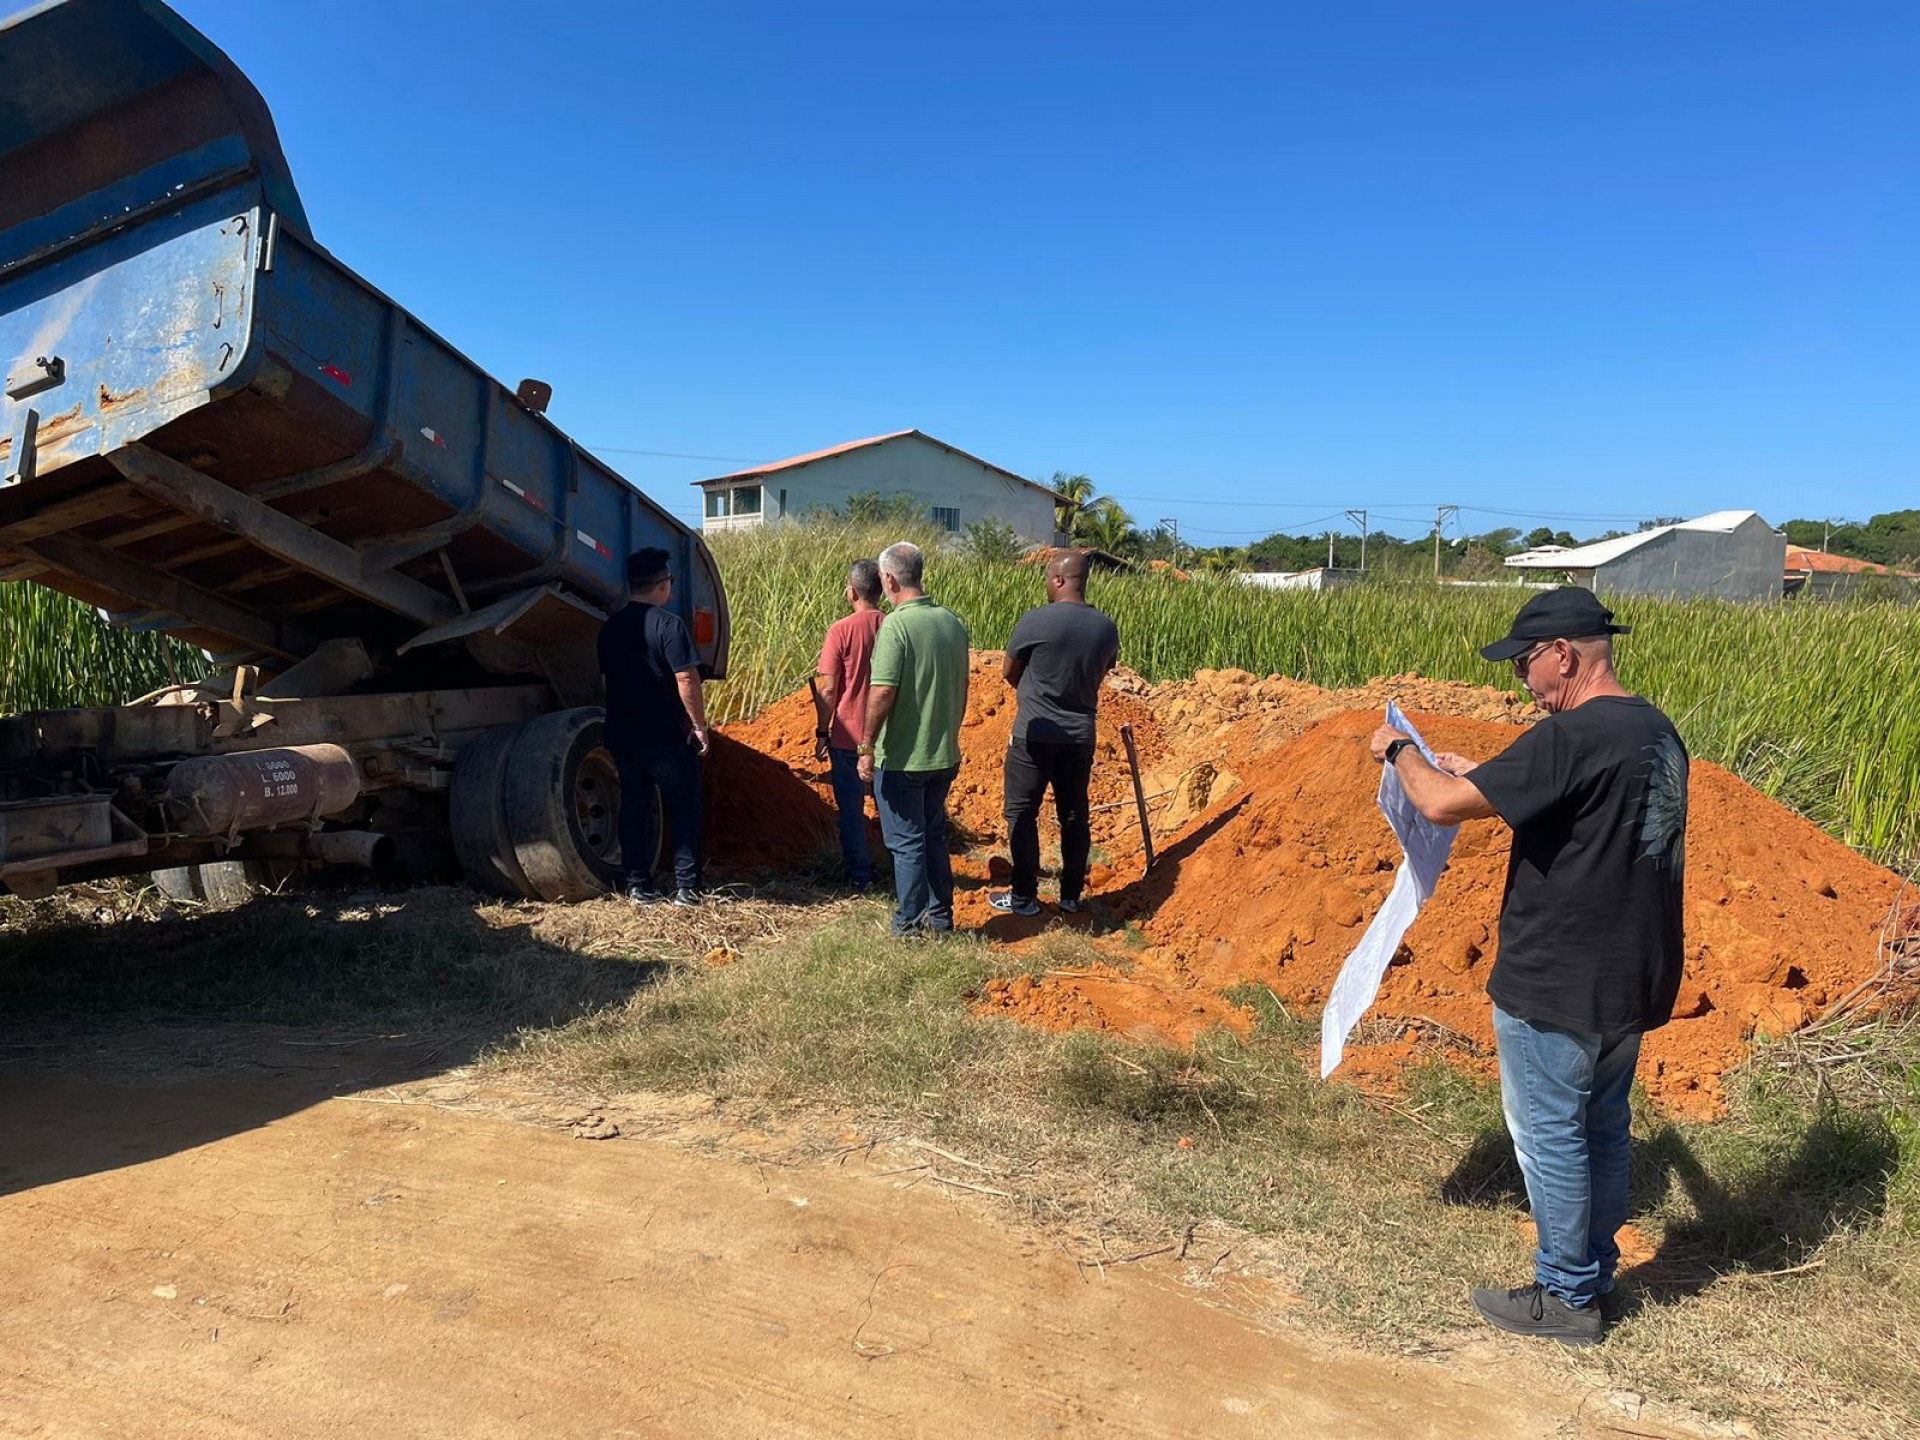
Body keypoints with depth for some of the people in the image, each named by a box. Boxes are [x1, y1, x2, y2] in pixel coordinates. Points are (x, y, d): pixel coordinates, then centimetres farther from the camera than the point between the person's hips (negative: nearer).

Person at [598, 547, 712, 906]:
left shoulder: (610, 626, 8)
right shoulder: (668, 623, -13)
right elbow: (686, 679, -18)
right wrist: (700, 725, -10)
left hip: (622, 735, 6)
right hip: (667, 735, -6)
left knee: (633, 809, 12)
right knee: (684, 809, 5)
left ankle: (639, 886, 14)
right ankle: (687, 888, 4)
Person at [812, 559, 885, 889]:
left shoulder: (841, 630, -14)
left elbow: (828, 690, -13)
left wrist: (822, 732, -1)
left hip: (849, 736, -3)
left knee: (851, 809, 9)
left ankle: (859, 875, 15)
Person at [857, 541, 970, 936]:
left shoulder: (897, 625, -18)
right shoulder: (952, 623, 5)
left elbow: (883, 693, -22)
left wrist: (867, 747, -13)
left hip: (902, 759, -7)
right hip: (945, 756, 7)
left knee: (907, 843, 4)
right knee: (934, 836, 20)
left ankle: (910, 926, 14)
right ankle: (940, 918, 28)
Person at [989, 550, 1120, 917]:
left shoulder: (1035, 621, -15)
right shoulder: (1106, 628, 0)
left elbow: (1009, 672, -1)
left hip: (1036, 733, -5)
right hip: (1081, 735, 5)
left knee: (1022, 814, 6)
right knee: (1074, 815, 14)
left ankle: (1024, 897, 10)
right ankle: (1071, 895, 23)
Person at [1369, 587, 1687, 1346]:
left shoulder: (1572, 737, -24)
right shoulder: (1657, 731, 6)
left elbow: (1442, 805, -24)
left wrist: (1400, 751, -5)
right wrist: (1477, 775, 14)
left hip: (1555, 990, -9)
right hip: (1631, 980, 9)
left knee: (1549, 1137, 7)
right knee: (1602, 1131, 20)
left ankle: (1567, 1298, 21)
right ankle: (1594, 1278, 34)